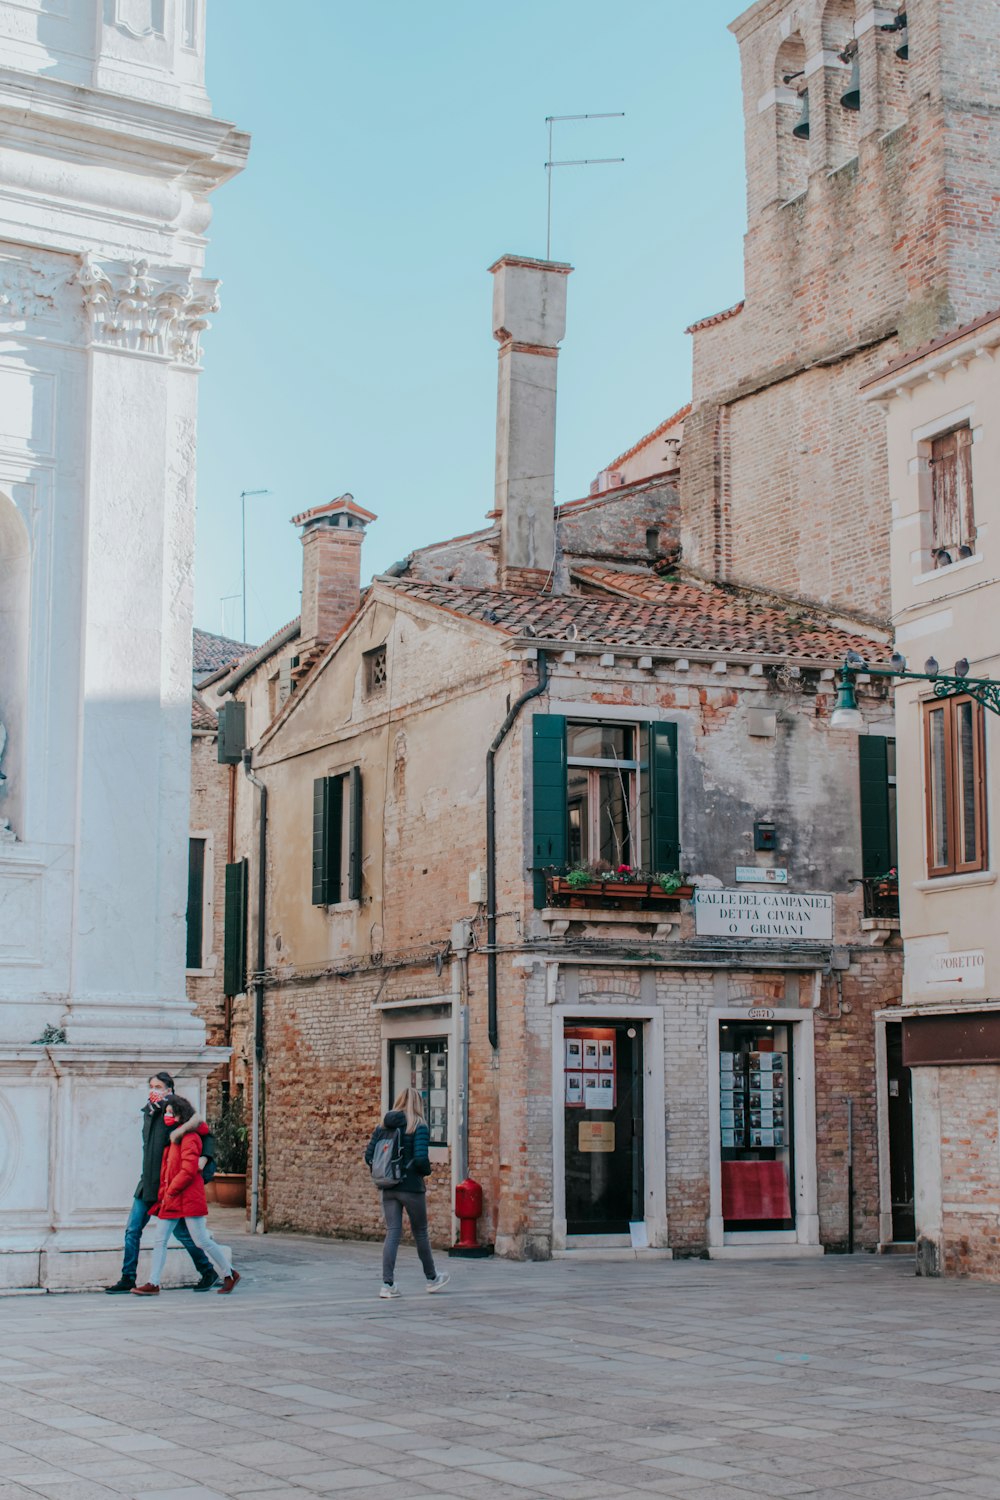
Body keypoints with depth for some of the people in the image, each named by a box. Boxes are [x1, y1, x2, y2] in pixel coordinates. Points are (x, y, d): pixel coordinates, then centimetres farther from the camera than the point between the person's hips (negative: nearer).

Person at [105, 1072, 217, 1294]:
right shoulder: (148, 1112, 12)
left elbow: (197, 1121, -26)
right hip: (147, 1183, 7)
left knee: (181, 1231, -1)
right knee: (132, 1230, 5)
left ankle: (209, 1273, 12)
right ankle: (128, 1279, 11)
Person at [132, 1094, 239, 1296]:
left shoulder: (189, 1138, -12)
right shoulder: (172, 1137, 16)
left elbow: (189, 1171, -18)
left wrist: (170, 1191, -13)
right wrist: (163, 1194, 13)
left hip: (188, 1199, -9)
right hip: (170, 1200, 9)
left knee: (201, 1241, -4)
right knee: (159, 1241, 2)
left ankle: (229, 1275, 11)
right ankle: (153, 1284, 3)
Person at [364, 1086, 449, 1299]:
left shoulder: (382, 1127, 6)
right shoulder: (419, 1127, -10)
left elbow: (368, 1157, 3)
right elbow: (421, 1159, -20)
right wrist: (427, 1171, 0)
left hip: (388, 1188, 4)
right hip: (411, 1187, -4)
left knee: (392, 1234, 6)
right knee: (420, 1233, 12)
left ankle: (387, 1284, -1)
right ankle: (431, 1278, 28)